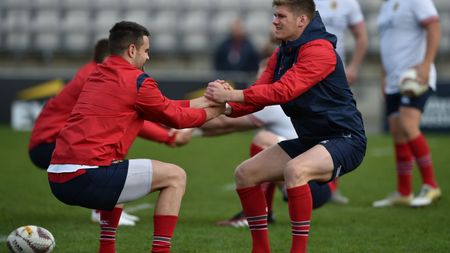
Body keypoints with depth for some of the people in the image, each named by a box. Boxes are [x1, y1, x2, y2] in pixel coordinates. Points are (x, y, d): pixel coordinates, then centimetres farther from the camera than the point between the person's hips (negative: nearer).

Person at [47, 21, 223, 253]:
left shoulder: (98, 75, 22)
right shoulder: (136, 80, -3)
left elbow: (161, 106, 29)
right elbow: (176, 118, 9)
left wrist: (203, 101, 32)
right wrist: (214, 111, 25)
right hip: (86, 179, -9)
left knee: (117, 170, 40)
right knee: (175, 177, 2)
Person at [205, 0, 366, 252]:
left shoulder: (319, 50, -19)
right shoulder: (282, 54, 10)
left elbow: (284, 91, -29)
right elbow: (259, 95, 4)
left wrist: (231, 95, -30)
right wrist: (227, 107, -16)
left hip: (344, 139, -10)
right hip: (310, 140, 10)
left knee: (295, 170, -37)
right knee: (245, 174, 5)